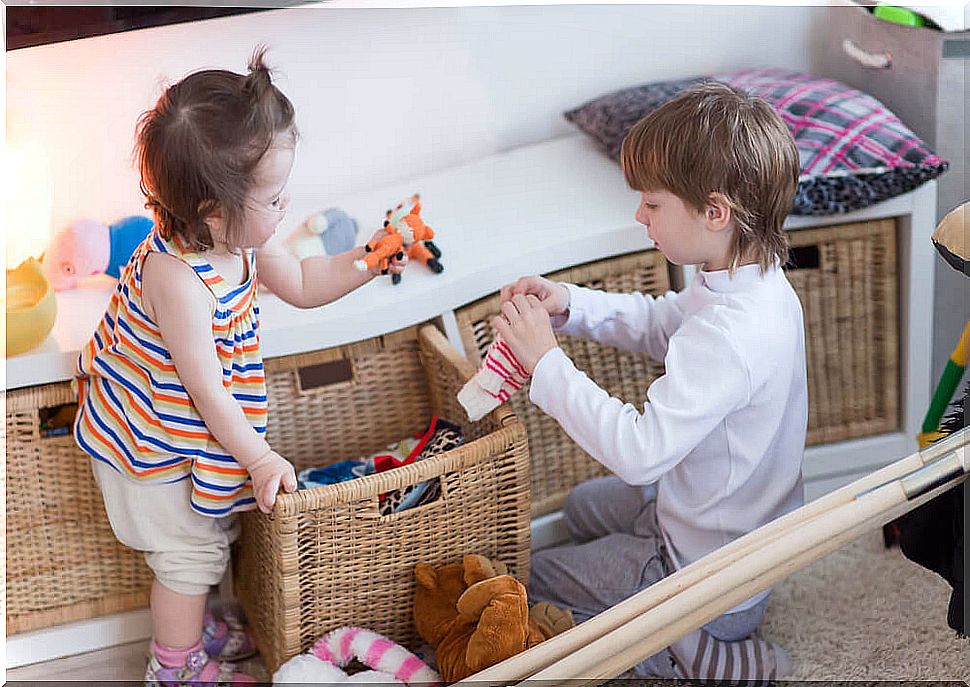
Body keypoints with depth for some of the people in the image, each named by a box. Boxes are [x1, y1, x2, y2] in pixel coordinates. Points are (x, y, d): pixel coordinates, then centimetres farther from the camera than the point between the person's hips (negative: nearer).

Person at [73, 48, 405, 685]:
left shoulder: (241, 236, -13)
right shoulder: (179, 280, -40)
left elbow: (301, 284, 6)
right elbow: (205, 388, -31)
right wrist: (259, 459, -22)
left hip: (188, 432, 8)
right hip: (153, 443, -8)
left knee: (207, 537, 26)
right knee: (189, 551, 10)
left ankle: (190, 627, 50)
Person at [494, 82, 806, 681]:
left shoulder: (728, 337, -38)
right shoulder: (756, 281, -7)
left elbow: (639, 451, -37)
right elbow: (659, 322, 10)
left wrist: (546, 361, -30)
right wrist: (569, 305, -6)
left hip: (709, 564, -9)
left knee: (533, 584, 8)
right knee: (584, 507, 32)